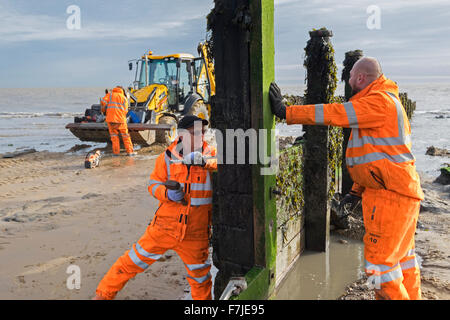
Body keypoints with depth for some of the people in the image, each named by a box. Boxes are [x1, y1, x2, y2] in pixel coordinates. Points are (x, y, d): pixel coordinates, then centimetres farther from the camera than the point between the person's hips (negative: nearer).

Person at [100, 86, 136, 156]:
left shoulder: (110, 95, 10)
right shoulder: (124, 98, 12)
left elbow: (103, 102, -4)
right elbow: (125, 111, 4)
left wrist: (103, 109, 12)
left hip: (111, 118, 0)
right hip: (121, 119, 0)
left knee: (114, 135, 9)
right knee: (125, 135, 9)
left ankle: (116, 152, 7)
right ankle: (129, 151, 9)